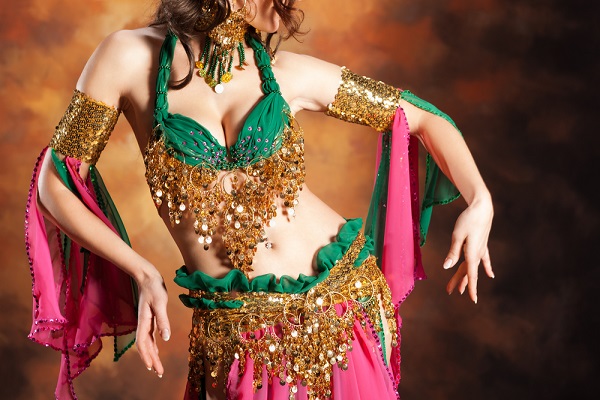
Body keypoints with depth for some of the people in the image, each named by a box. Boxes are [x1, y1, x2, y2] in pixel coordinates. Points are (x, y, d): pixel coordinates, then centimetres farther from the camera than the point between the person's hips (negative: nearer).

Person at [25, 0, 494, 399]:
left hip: (347, 291, 2)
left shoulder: (288, 73, 0)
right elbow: (55, 185, 0)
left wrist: (480, 202, -7)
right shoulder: (130, 57, -6)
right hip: (236, 328, -2)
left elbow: (424, 118, 8)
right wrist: (142, 273, -9)